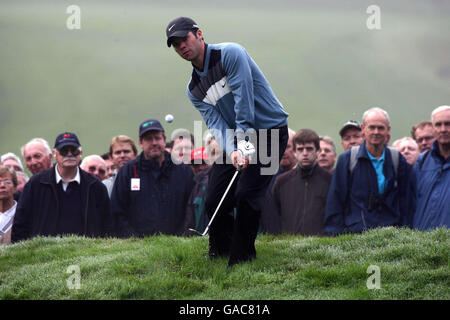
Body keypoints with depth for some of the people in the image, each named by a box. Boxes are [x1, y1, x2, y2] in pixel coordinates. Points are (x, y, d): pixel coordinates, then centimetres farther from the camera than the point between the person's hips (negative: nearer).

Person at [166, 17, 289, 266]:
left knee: (245, 195, -18)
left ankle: (241, 259, -6)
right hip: (236, 138, 7)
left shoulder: (230, 54, -14)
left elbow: (243, 98, -21)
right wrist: (231, 151, -25)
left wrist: (243, 140, -26)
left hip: (270, 131, -7)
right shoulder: (194, 90, 7)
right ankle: (220, 250, 23)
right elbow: (216, 123, -6)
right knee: (214, 200, 1)